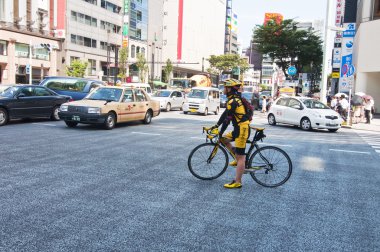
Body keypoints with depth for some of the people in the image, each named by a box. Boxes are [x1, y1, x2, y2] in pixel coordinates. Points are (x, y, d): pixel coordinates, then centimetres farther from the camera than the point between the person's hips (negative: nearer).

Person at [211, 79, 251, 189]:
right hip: (239, 128, 10)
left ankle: (237, 182, 1)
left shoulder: (233, 102, -18)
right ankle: (238, 158, 20)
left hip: (242, 130, -10)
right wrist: (216, 125, 19)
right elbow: (225, 114, 18)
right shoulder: (235, 99, 13)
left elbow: (227, 120, -19)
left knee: (241, 157, -5)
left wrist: (220, 133, -11)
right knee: (224, 139, 18)